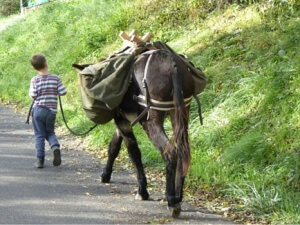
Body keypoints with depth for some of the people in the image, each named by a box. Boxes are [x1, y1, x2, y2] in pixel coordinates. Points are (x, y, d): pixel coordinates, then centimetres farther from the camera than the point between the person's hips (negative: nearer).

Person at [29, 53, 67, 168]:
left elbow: (33, 95, -11)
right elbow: (63, 92, -5)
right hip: (52, 111, 2)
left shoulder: (34, 80, -8)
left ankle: (40, 160, 2)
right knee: (50, 132, 19)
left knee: (39, 135, 6)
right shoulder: (55, 78, -4)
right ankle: (55, 146, -11)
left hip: (38, 110, -2)